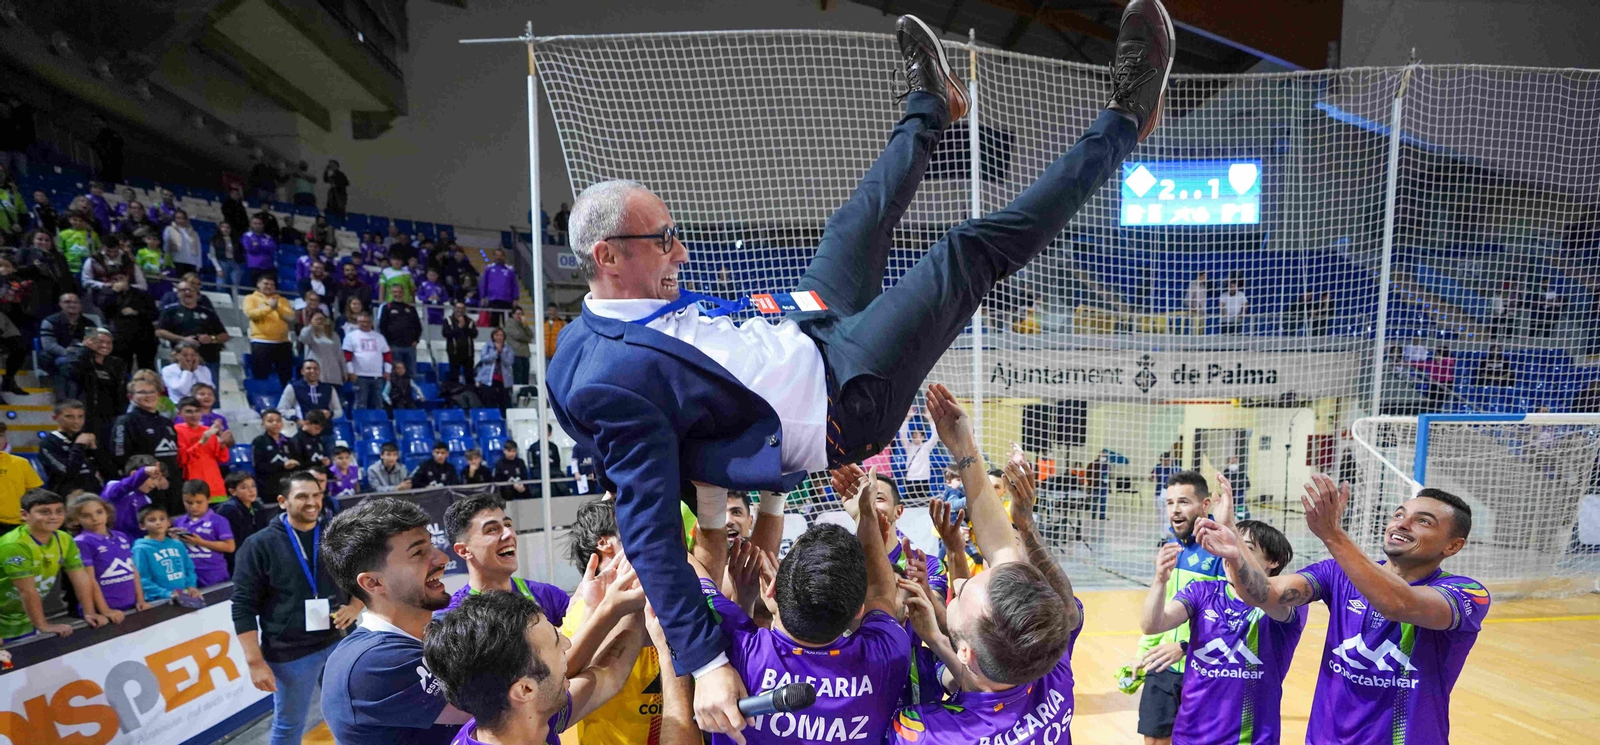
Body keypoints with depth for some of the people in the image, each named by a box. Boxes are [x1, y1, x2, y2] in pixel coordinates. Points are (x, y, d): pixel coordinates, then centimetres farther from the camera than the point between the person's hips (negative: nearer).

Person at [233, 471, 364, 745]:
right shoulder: (259, 545, -8)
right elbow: (244, 607, -7)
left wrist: (355, 607, -8)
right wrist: (255, 661, -11)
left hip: (339, 643, 3)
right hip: (289, 653, -3)